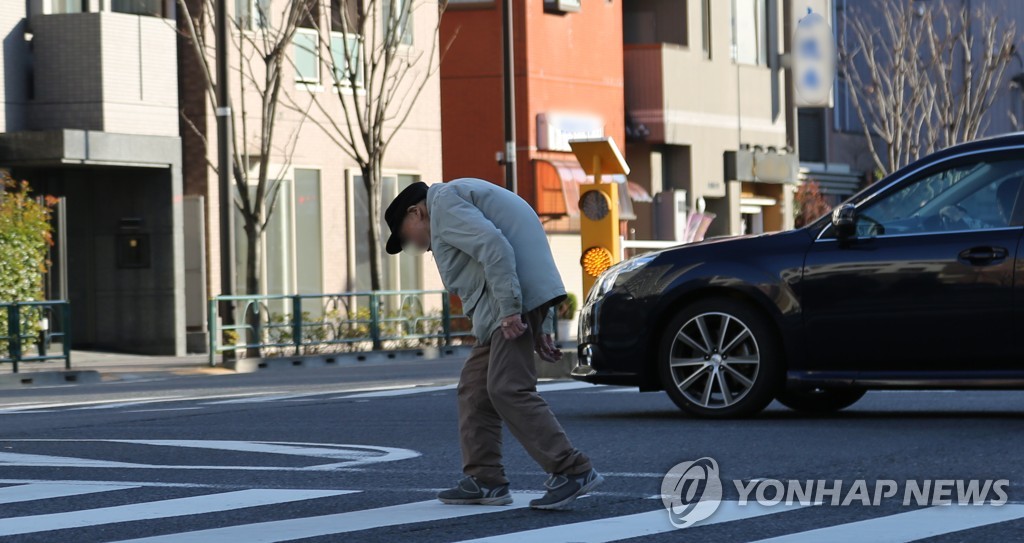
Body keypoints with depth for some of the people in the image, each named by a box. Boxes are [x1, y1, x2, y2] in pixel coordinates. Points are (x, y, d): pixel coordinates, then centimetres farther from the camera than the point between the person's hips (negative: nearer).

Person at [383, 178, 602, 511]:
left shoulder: (443, 203, -3)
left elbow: (493, 246, -19)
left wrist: (509, 309, -23)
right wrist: (540, 327, 20)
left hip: (520, 297, -11)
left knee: (509, 389, -14)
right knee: (474, 386, 11)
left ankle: (572, 471, -14)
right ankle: (484, 480, 10)